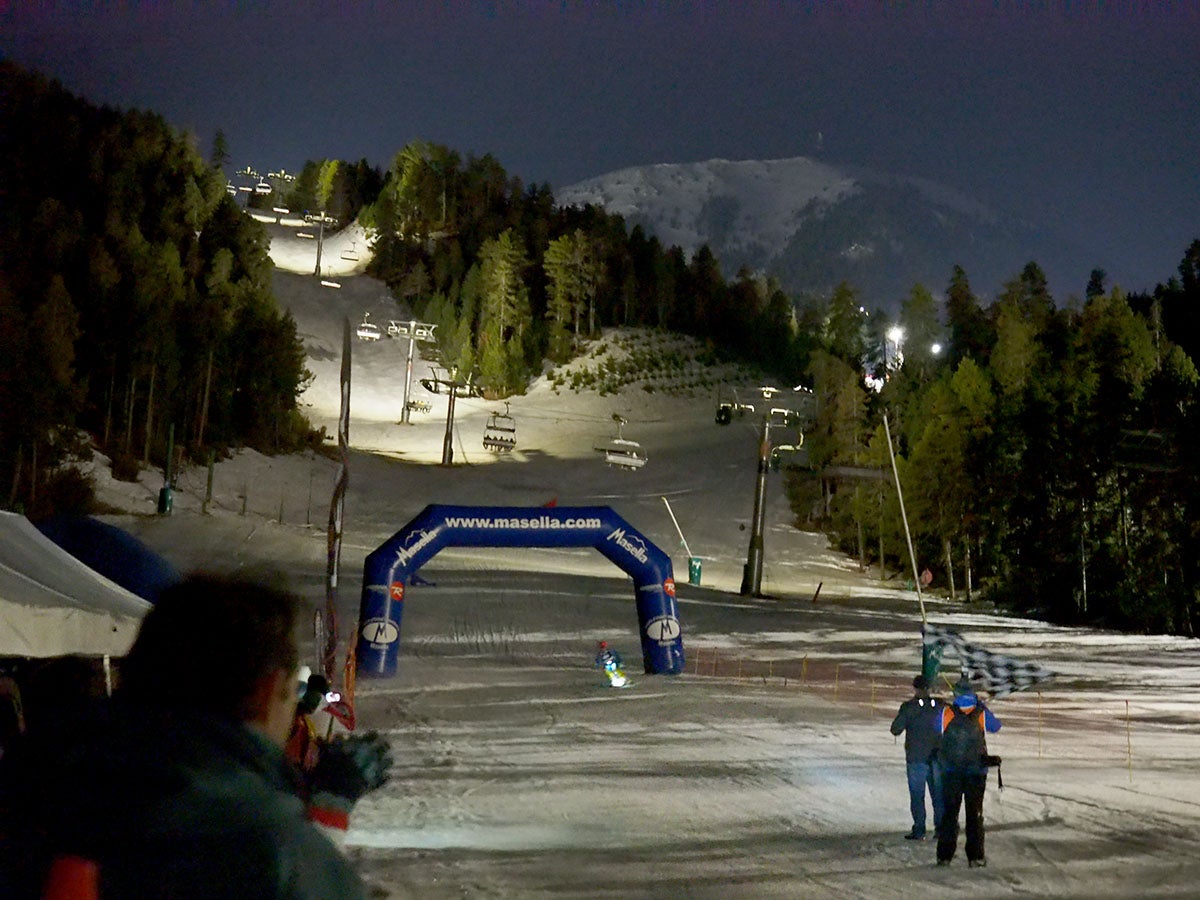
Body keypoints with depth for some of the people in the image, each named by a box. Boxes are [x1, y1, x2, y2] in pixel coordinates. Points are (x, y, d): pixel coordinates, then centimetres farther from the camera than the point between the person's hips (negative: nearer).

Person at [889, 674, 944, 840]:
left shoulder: (908, 707, -10)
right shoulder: (940, 705, 0)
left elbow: (895, 729, -9)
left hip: (916, 758, -3)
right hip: (937, 756, 3)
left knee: (917, 795, 2)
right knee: (938, 794, 12)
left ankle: (919, 831, 1)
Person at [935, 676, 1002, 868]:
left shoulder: (946, 713, -10)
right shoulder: (982, 714, -10)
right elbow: (996, 726, 9)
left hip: (950, 772, 1)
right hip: (976, 772, 0)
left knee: (949, 812, 10)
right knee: (975, 813, 9)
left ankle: (944, 855, 8)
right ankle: (975, 855, 8)